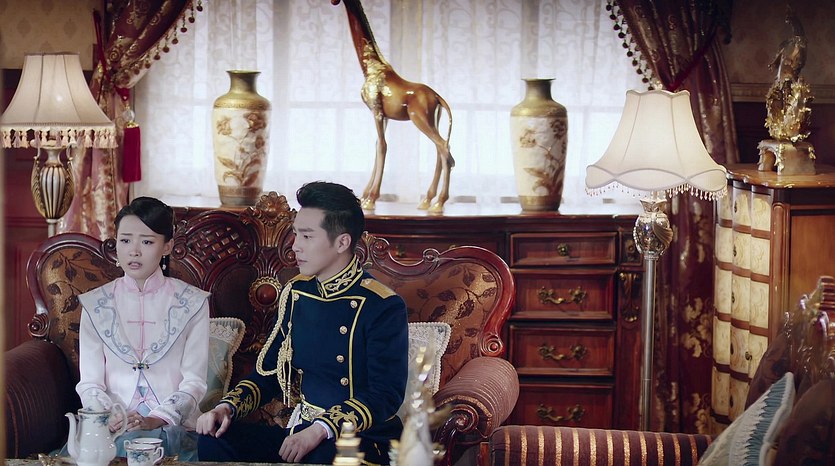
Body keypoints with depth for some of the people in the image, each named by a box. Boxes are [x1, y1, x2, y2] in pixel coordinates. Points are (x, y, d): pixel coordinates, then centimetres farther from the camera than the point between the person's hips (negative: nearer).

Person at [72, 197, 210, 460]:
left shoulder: (192, 304, 7)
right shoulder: (95, 304, 11)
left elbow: (194, 382, 0)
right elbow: (90, 384, 5)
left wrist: (155, 420, -18)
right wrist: (112, 419, -17)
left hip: (172, 426, -2)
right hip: (111, 426, 2)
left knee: (128, 444, -36)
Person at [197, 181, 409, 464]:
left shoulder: (384, 307, -10)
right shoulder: (294, 294, 11)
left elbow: (385, 397, -16)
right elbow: (269, 373, 17)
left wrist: (320, 431, -28)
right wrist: (227, 407, -3)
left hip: (362, 439, -6)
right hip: (298, 430, 6)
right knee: (212, 438, -16)